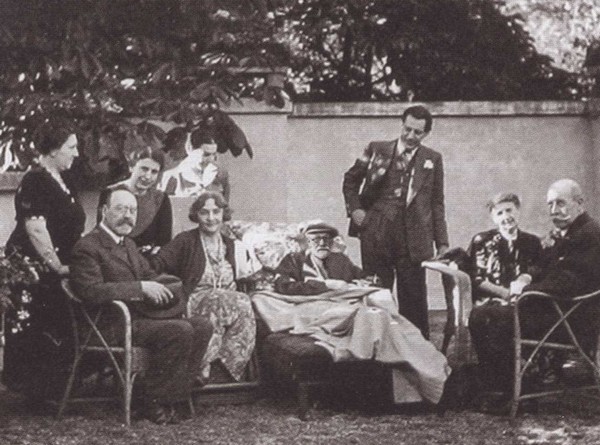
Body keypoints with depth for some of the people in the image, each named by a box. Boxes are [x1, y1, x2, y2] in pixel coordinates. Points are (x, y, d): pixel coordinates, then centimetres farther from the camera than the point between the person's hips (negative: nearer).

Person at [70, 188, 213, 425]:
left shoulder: (128, 244, 22)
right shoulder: (87, 247, -9)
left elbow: (149, 274, 28)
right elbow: (91, 291, -22)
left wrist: (158, 284, 2)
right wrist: (141, 288, -23)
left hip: (142, 314, 9)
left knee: (202, 326, -9)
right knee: (180, 331, -26)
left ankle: (173, 396, -5)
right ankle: (154, 403, -14)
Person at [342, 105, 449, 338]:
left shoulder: (432, 160, 7)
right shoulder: (377, 150, 6)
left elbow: (437, 204, 8)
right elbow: (351, 179, 16)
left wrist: (442, 243, 3)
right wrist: (354, 208, 2)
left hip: (413, 237, 0)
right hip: (376, 233, 0)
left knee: (413, 299, 1)